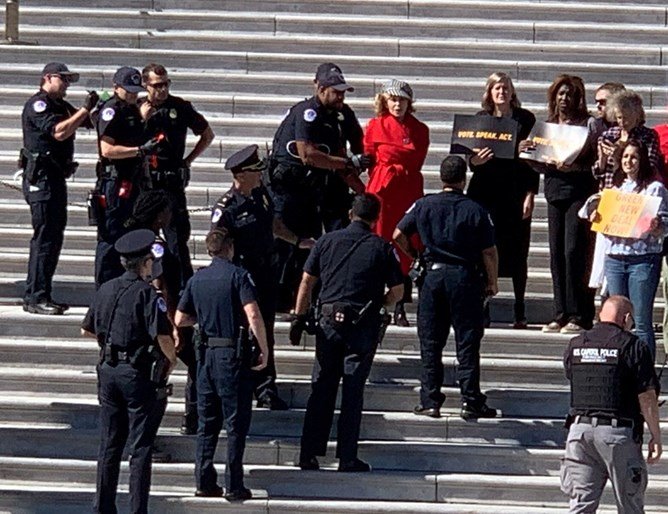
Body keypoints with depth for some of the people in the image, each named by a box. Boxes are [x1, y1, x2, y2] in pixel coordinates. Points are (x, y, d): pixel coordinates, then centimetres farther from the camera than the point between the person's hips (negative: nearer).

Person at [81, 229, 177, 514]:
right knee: (141, 448, 0)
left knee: (109, 445, 13)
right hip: (140, 374, -6)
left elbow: (87, 330, 16)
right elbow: (162, 335, -22)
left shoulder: (105, 290, 6)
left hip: (109, 371, 6)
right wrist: (171, 359, -3)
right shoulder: (148, 294, -14)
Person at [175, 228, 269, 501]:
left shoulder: (197, 279, 8)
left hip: (207, 353, 5)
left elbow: (180, 320, 12)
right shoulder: (238, 276, -9)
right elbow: (253, 316, -20)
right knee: (236, 423, 1)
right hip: (234, 354, -5)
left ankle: (204, 481, 12)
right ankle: (234, 486, 1)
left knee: (207, 422, 12)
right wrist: (264, 350, -11)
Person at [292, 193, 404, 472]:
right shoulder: (381, 248, 0)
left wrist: (299, 318, 13)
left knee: (321, 389, 8)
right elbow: (397, 291, 2)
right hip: (363, 324, -2)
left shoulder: (327, 241, 5)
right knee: (353, 391, 3)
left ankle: (309, 454, 7)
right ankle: (347, 457, 2)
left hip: (329, 322, 2)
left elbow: (306, 283, 6)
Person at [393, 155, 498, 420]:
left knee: (430, 343, 8)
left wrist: (414, 256, 19)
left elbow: (399, 235, 2)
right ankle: (471, 402, 1)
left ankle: (430, 401, 7)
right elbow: (489, 251, -6)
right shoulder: (475, 210, -6)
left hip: (433, 276, 2)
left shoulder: (424, 205, 0)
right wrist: (492, 281, 7)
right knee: (467, 343, 3)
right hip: (465, 277, -2)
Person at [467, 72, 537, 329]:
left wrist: (530, 195, -4)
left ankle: (520, 312, 6)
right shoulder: (481, 118, 7)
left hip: (516, 192, -1)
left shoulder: (525, 119, 4)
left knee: (517, 252, 1)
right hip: (485, 191, 1)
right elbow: (471, 158, 7)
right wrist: (475, 161, -17)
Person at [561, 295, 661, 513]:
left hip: (580, 427, 4)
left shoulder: (574, 346, 8)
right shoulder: (633, 347, -7)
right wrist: (655, 436, -3)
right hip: (619, 432, -4)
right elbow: (647, 397, -9)